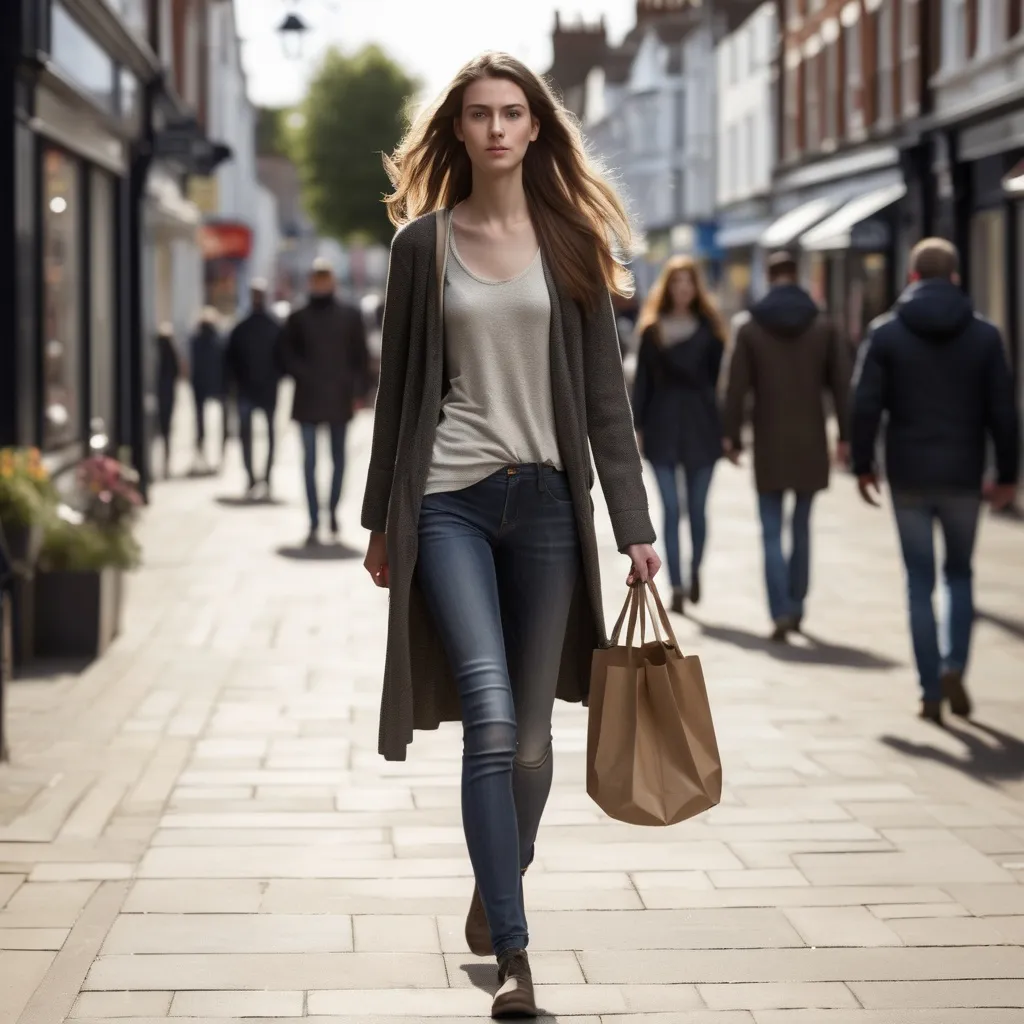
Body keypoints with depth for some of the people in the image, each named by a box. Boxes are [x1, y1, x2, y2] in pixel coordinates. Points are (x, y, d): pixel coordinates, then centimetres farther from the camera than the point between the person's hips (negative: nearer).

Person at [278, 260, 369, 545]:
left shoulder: (350, 315, 5)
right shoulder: (298, 318, 3)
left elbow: (360, 356, 6)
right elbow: (287, 356, 3)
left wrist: (358, 392, 0)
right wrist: (304, 376, -12)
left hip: (340, 399, 1)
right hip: (309, 400, -1)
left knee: (338, 459, 10)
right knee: (310, 462, -4)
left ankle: (333, 510, 27)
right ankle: (314, 523, -2)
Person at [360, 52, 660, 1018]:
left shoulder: (570, 241, 6)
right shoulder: (423, 241, 5)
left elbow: (604, 391, 5)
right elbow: (399, 387, 8)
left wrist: (632, 523, 1)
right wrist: (382, 520, 9)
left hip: (546, 499, 2)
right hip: (451, 501, -2)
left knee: (529, 733, 6)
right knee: (490, 722, -15)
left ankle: (495, 894, 30)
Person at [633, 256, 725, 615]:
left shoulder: (708, 329, 5)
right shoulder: (653, 330, 5)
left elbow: (718, 379, 3)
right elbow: (642, 380, 5)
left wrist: (725, 430, -3)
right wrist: (637, 426, -1)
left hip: (701, 426, 0)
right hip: (662, 427, 0)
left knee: (697, 508, 4)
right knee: (671, 509, -2)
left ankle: (695, 569, 28)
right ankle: (676, 586, 0)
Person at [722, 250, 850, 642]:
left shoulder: (750, 327, -3)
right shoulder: (823, 326, 1)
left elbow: (736, 388, -4)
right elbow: (841, 384, 0)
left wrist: (732, 436, 3)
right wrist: (845, 436, 5)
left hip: (770, 444, -2)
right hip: (810, 441, 2)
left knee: (772, 532, -1)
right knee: (802, 527, 15)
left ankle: (781, 612, -14)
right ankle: (796, 606, 21)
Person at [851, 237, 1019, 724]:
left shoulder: (886, 333, -2)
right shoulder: (984, 334, 0)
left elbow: (865, 405, -6)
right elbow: (1003, 411, -1)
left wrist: (863, 465, 4)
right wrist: (1007, 474, 7)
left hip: (908, 478, -1)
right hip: (963, 477, 1)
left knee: (920, 582, 7)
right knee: (959, 575, 17)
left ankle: (931, 690, 4)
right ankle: (953, 666, -2)